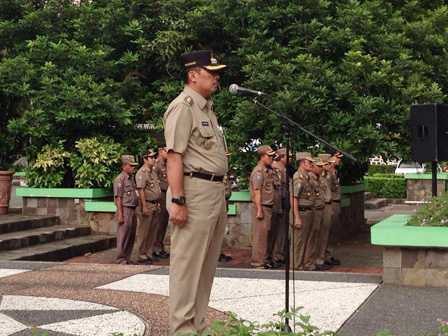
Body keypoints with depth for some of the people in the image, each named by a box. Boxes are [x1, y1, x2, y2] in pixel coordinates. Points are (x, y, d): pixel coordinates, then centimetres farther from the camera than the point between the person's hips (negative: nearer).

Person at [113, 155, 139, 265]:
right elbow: (118, 198, -13)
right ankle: (121, 260, 2)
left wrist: (135, 211, 16)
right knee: (123, 236, -4)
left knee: (131, 237, 10)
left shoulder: (131, 178, 17)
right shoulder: (120, 179, -9)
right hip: (125, 210, -8)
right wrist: (120, 214, -18)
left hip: (133, 210, 8)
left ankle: (127, 259, 18)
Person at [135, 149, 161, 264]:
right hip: (146, 205, -9)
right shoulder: (141, 172, -12)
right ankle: (142, 256, 0)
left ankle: (149, 254, 20)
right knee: (144, 232, -4)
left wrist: (157, 204, 20)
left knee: (152, 232, 12)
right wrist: (144, 207, -22)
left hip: (154, 205, 9)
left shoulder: (153, 172, 17)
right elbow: (141, 190, -18)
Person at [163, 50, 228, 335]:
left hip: (216, 191, 10)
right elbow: (175, 156, -18)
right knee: (188, 263, -6)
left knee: (207, 264, 14)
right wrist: (177, 200, -24)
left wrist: (220, 194, 17)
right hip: (195, 191, -10)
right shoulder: (183, 106, -9)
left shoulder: (207, 108, 20)